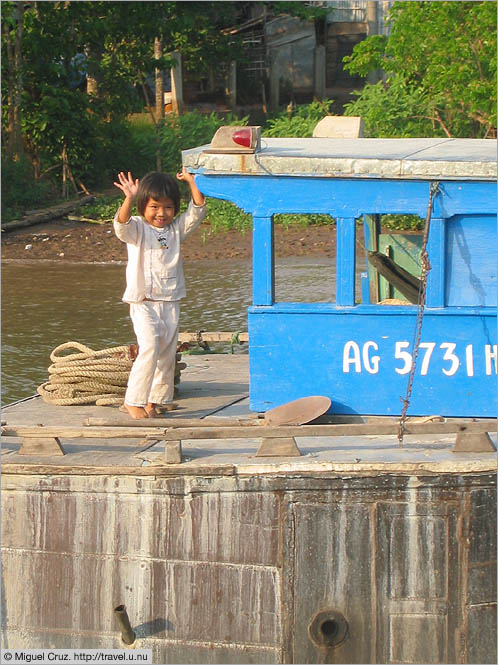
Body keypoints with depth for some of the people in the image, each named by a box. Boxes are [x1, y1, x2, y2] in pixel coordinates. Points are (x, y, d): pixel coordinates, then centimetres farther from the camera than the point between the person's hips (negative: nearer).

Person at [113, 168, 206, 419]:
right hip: (143, 302, -5)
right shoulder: (137, 229, -2)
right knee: (149, 348, -18)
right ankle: (133, 401, -13)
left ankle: (155, 401, 16)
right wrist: (129, 199, -39)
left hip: (170, 302, 5)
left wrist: (192, 182, -6)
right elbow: (121, 223, -23)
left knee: (167, 353, 6)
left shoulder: (176, 228, 11)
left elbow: (197, 211, 4)